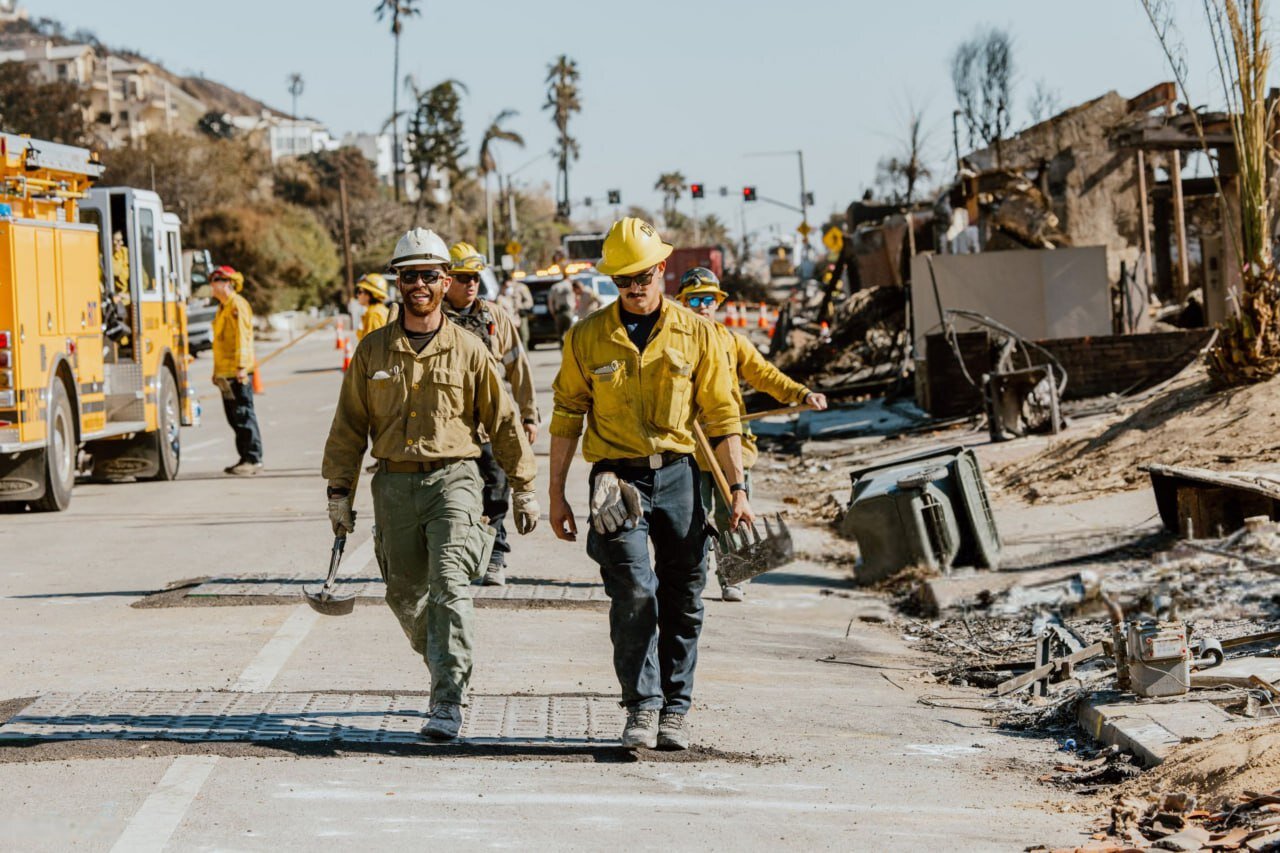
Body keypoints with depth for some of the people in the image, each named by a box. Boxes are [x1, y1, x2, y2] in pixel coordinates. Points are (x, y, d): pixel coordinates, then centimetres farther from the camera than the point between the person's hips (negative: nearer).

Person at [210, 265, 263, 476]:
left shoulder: (237, 305, -10)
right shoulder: (223, 307, 20)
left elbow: (242, 337, -17)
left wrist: (241, 366, -22)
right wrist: (217, 371, 23)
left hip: (237, 372, -10)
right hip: (225, 372, 10)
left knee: (243, 415, -8)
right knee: (234, 417, 11)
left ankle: (253, 459, -6)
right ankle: (246, 458, 16)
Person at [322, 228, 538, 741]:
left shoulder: (468, 351, 2)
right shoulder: (372, 351, 6)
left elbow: (504, 422, 7)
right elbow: (348, 426, 10)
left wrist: (524, 489, 8)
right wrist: (339, 492, 7)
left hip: (453, 478, -3)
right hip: (395, 486, 3)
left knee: (450, 586, -18)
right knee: (405, 595, 9)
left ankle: (448, 702, -19)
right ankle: (447, 669, 35)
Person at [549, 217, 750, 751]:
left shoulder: (695, 334, 4)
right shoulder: (587, 338, 4)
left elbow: (722, 417, 6)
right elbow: (567, 417, 9)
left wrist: (738, 491, 1)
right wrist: (557, 494, 7)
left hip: (678, 476, 2)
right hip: (618, 477, -1)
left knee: (682, 601, 5)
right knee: (635, 592, -15)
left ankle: (674, 711, 16)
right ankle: (643, 707, -6)